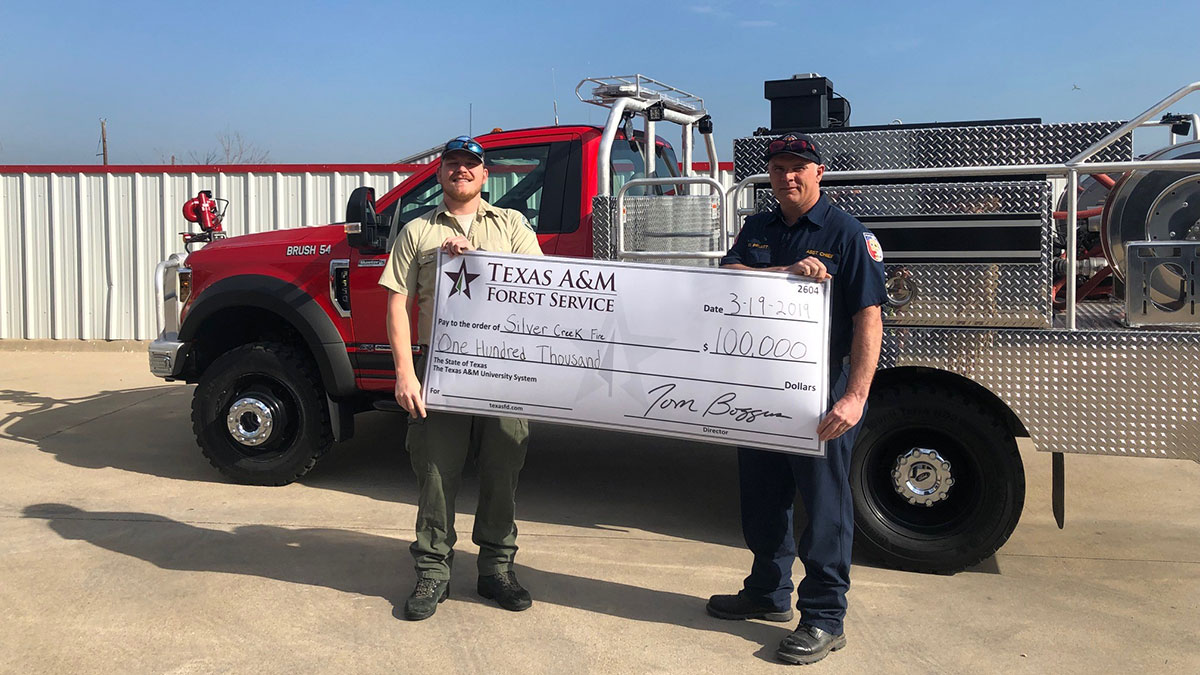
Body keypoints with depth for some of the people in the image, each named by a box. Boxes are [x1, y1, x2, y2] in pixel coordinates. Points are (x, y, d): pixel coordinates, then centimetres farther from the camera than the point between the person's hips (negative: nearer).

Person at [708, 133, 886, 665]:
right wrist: (788, 271, -22)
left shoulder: (846, 233, -6)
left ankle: (824, 618, 13)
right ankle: (768, 594, 33)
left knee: (824, 502, 1)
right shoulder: (756, 230, 12)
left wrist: (855, 396, -22)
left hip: (823, 394, -6)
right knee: (762, 494, 16)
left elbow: (868, 318, -12)